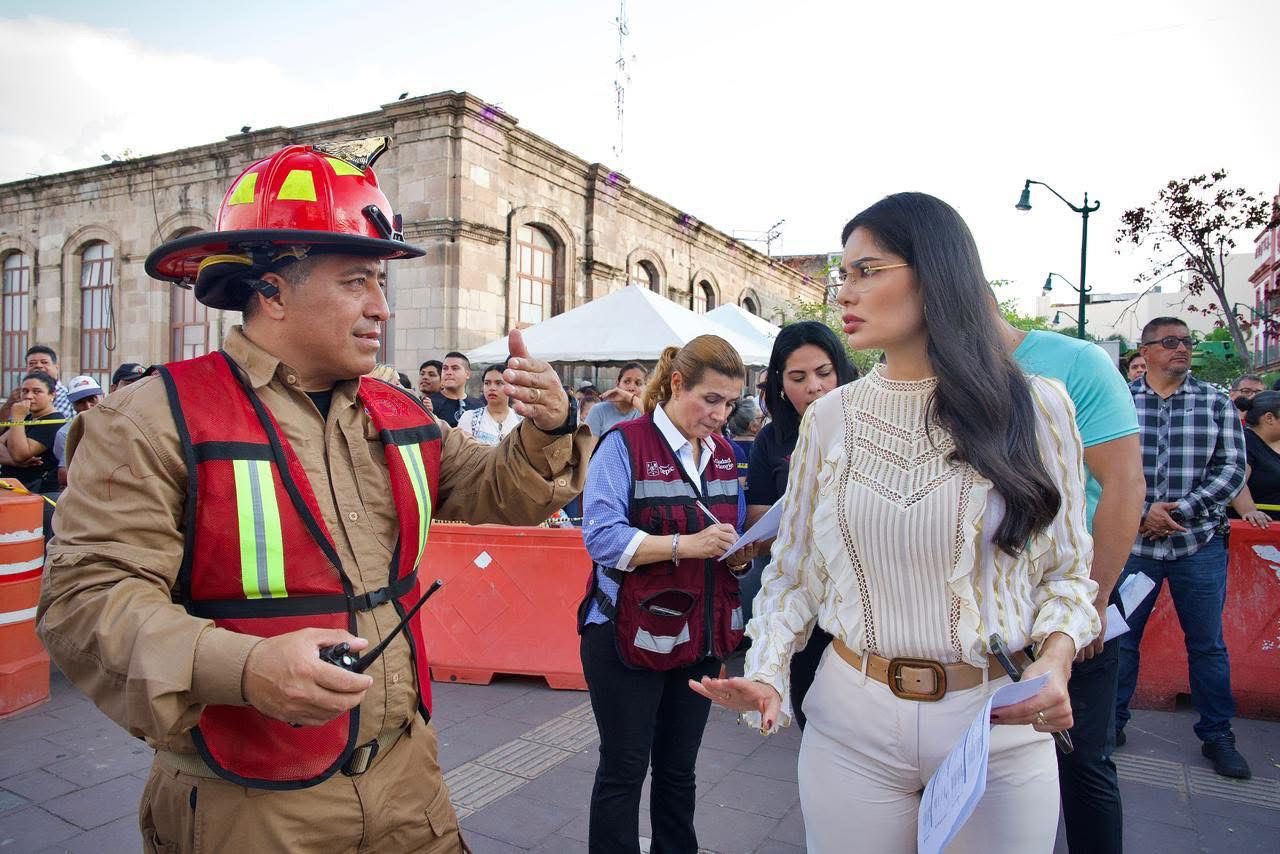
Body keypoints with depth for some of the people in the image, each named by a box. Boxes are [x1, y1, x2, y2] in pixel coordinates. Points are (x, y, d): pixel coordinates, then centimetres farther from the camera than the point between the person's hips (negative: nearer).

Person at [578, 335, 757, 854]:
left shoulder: (723, 453, 8)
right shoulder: (625, 443, -12)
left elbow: (730, 539, 12)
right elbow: (602, 537, -20)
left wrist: (739, 553, -10)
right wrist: (686, 544, -27)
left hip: (699, 636, 6)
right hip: (630, 634, -5)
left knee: (678, 769, 18)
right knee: (624, 770, 8)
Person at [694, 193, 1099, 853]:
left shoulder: (1035, 407, -5)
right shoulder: (830, 416, -1)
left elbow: (1065, 571, 3)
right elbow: (793, 569, 4)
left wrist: (1054, 661, -15)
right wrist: (767, 675, -11)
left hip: (999, 724, -1)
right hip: (850, 720, 1)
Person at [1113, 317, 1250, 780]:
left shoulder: (1216, 402, 4)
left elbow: (1232, 468, -1)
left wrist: (1180, 510, -12)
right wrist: (1143, 512, -14)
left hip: (1199, 543, 1)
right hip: (1133, 541, -1)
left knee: (1207, 644, 11)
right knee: (1121, 637, 9)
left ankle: (1217, 735, 27)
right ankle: (1112, 722, 25)